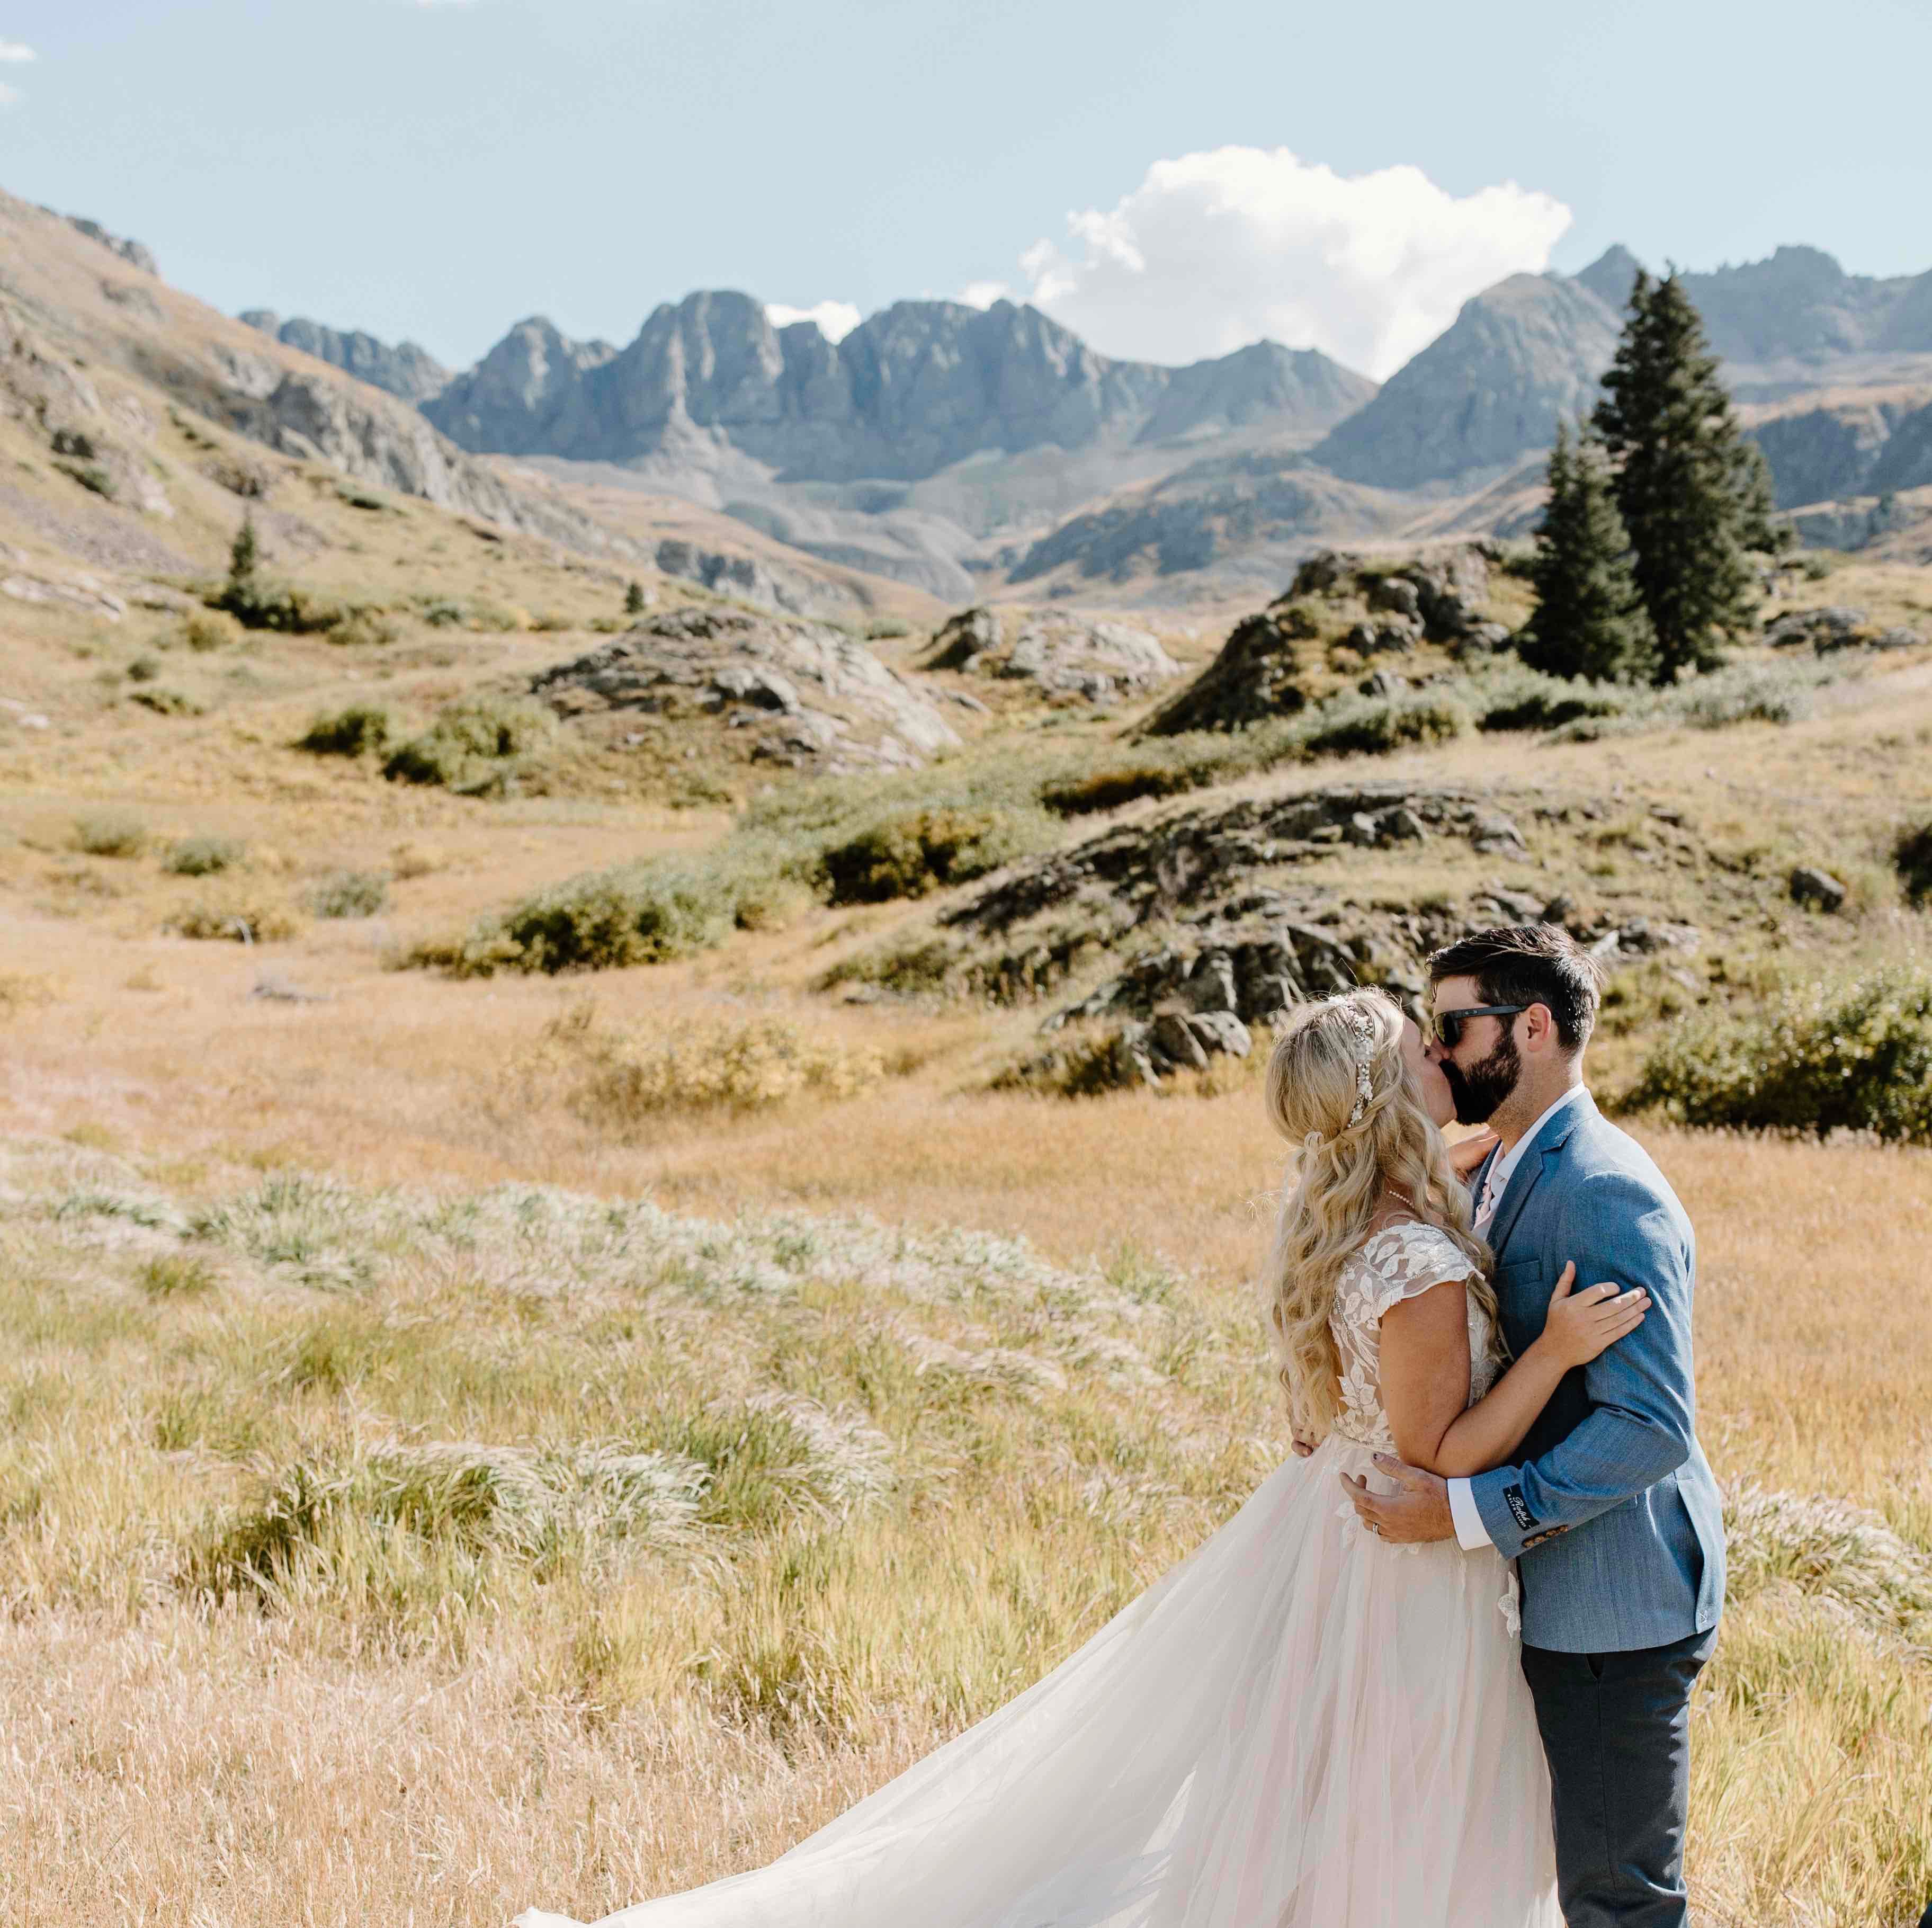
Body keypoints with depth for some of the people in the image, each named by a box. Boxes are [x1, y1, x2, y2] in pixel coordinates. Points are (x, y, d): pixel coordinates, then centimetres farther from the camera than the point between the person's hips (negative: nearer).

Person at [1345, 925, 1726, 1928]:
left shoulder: (1605, 1192, -22)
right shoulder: (1503, 1173, 10)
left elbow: (1651, 1424, -27)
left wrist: (1468, 1510, -28)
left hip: (1611, 1610, -10)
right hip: (1552, 1592, 10)